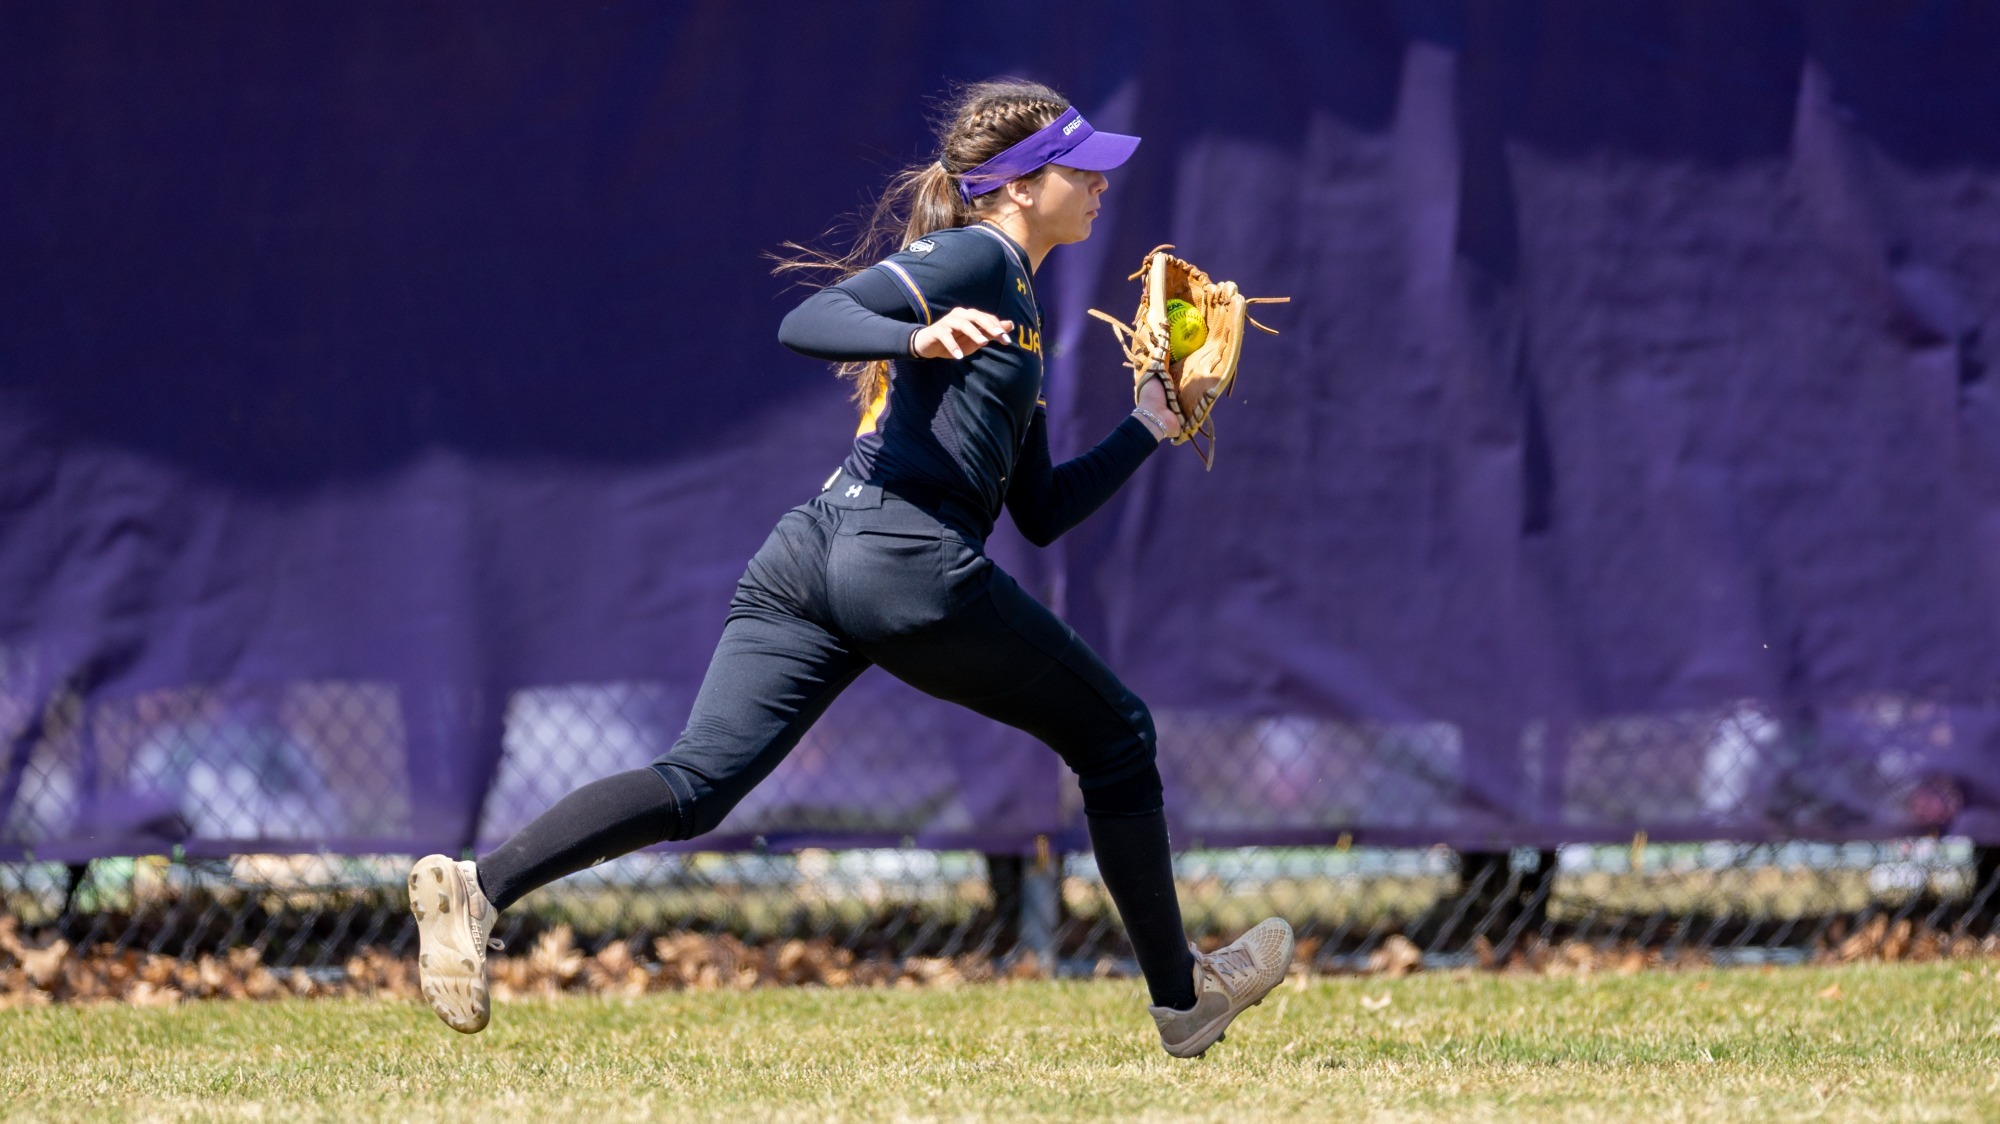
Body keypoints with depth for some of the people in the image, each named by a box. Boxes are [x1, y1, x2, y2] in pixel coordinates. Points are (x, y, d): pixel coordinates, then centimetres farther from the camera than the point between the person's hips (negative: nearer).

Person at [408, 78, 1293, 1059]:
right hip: (911, 562, -9)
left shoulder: (1012, 311, 29)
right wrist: (921, 339, -31)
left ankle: (477, 888, -24)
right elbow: (806, 323, -15)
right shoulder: (970, 258, 0)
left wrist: (1150, 425, 26)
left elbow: (1042, 514, 30)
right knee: (1115, 736, 11)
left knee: (698, 781, -6)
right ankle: (1180, 995, 20)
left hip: (806, 557, 9)